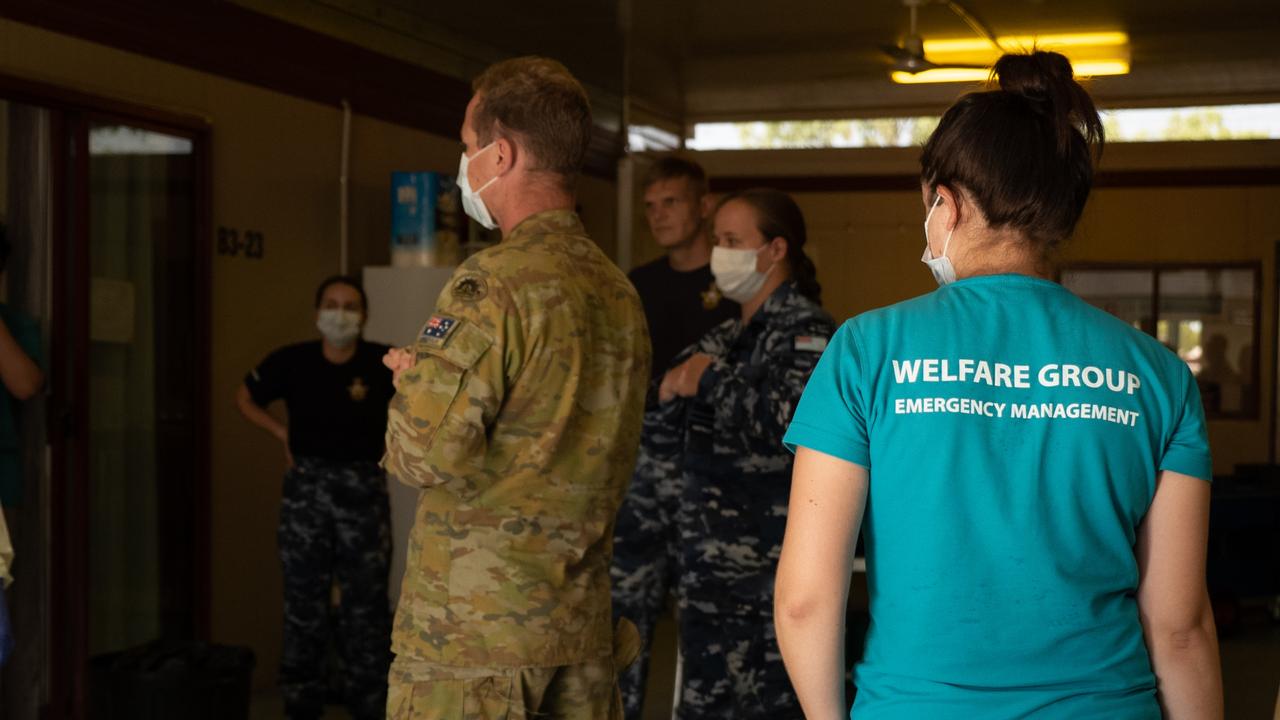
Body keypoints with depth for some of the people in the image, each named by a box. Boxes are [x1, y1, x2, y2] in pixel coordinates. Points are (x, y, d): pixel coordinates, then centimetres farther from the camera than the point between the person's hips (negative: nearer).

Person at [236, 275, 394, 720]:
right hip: (306, 487, 1)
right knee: (303, 600, 6)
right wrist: (282, 434, 3)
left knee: (366, 602, 2)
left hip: (363, 488, -1)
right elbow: (245, 398, 13)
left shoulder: (382, 363, -10)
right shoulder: (292, 362, -5)